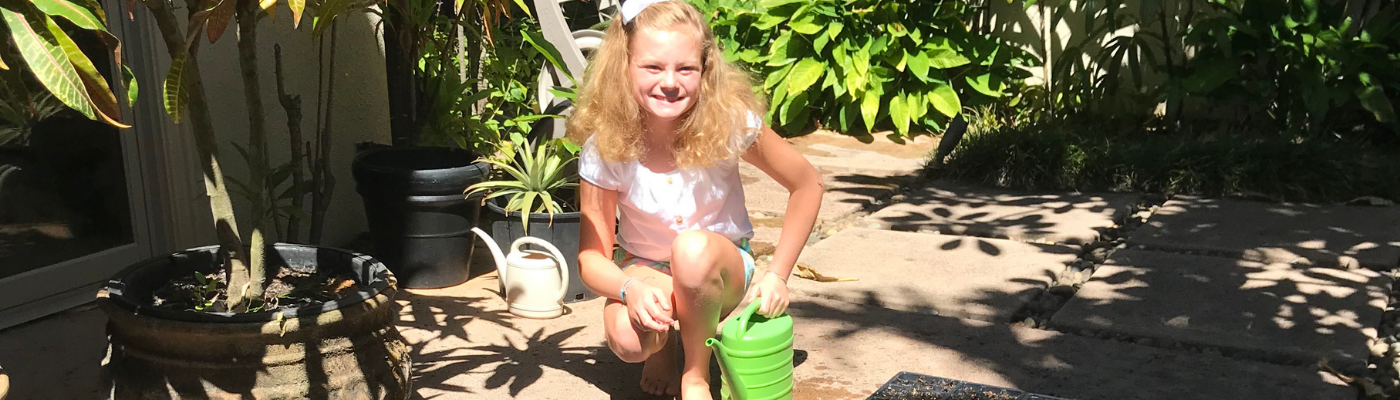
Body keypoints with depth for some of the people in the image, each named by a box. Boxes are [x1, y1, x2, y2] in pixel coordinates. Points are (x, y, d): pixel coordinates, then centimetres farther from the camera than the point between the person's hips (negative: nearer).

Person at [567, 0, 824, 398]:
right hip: (645, 271, 1)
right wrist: (631, 288, -37)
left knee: (693, 248, -37)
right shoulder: (604, 147, -19)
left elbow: (807, 184, -9)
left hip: (723, 268, 0)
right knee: (627, 339, -33)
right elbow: (591, 256, -14)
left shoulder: (728, 122, -22)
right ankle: (664, 347, 7)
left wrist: (777, 275, -14)